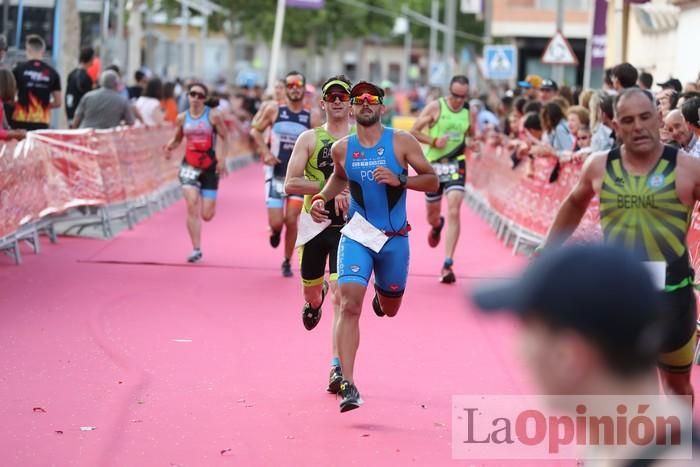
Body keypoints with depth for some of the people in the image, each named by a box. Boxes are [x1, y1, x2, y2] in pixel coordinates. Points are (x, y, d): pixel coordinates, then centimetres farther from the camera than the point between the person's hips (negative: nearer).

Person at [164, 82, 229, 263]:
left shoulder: (213, 116, -5)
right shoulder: (182, 118, 4)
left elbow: (223, 137, 1)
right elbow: (177, 139, 14)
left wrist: (221, 158, -12)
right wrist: (170, 146, -9)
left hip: (210, 167, -1)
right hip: (189, 165, 1)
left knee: (207, 215, -1)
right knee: (192, 205, -17)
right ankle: (196, 249, -12)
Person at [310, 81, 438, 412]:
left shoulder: (401, 142, -5)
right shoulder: (342, 148, 2)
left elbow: (432, 181, -4)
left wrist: (399, 180, -20)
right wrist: (322, 198, 6)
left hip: (395, 238, 0)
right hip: (357, 235, 0)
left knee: (390, 310, 18)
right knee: (350, 304, -19)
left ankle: (380, 294, 59)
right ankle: (348, 385, -21)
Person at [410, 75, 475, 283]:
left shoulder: (468, 113, 4)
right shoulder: (435, 107, -6)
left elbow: (472, 137, 19)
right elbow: (414, 131, -5)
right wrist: (434, 141, -20)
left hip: (456, 165, 1)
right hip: (433, 165, -1)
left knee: (454, 212, -17)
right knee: (432, 216, 13)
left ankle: (447, 264, -17)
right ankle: (437, 226, 55)